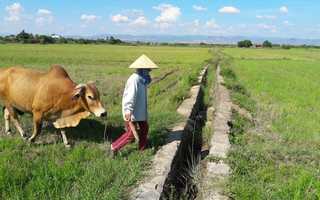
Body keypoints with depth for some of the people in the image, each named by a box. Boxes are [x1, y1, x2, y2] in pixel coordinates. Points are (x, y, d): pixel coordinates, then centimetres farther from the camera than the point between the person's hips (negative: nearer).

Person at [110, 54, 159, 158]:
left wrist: (144, 110, 20)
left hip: (140, 111, 10)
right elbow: (130, 96, -29)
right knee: (131, 134, -2)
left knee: (145, 128, 15)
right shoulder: (134, 79, -23)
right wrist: (128, 111, -32)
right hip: (132, 112, -9)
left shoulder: (143, 79, 6)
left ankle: (142, 149, 30)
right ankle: (114, 147, 15)